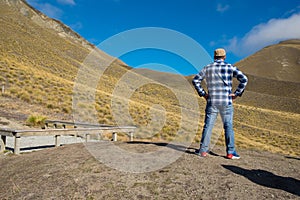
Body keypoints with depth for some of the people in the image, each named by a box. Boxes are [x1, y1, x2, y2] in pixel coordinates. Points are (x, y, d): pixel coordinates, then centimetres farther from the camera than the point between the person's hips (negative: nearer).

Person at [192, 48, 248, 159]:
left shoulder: (207, 68, 6)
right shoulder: (230, 67, 1)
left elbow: (195, 80, 5)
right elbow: (244, 79, -7)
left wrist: (202, 93, 5)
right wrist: (237, 93, -2)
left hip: (212, 101, 1)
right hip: (226, 102, -1)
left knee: (208, 125, 4)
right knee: (228, 126, 5)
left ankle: (203, 150, 6)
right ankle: (230, 152, 6)